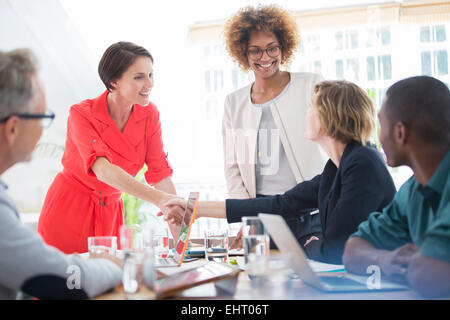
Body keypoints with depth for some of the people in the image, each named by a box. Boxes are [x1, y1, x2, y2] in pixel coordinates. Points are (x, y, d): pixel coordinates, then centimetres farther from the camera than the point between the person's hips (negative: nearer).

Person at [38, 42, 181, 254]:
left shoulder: (149, 114, -5)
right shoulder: (81, 114, -19)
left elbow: (160, 173, -7)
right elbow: (103, 169, -34)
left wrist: (179, 233, -19)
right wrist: (161, 199, -46)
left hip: (110, 213, 4)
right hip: (68, 212, -4)